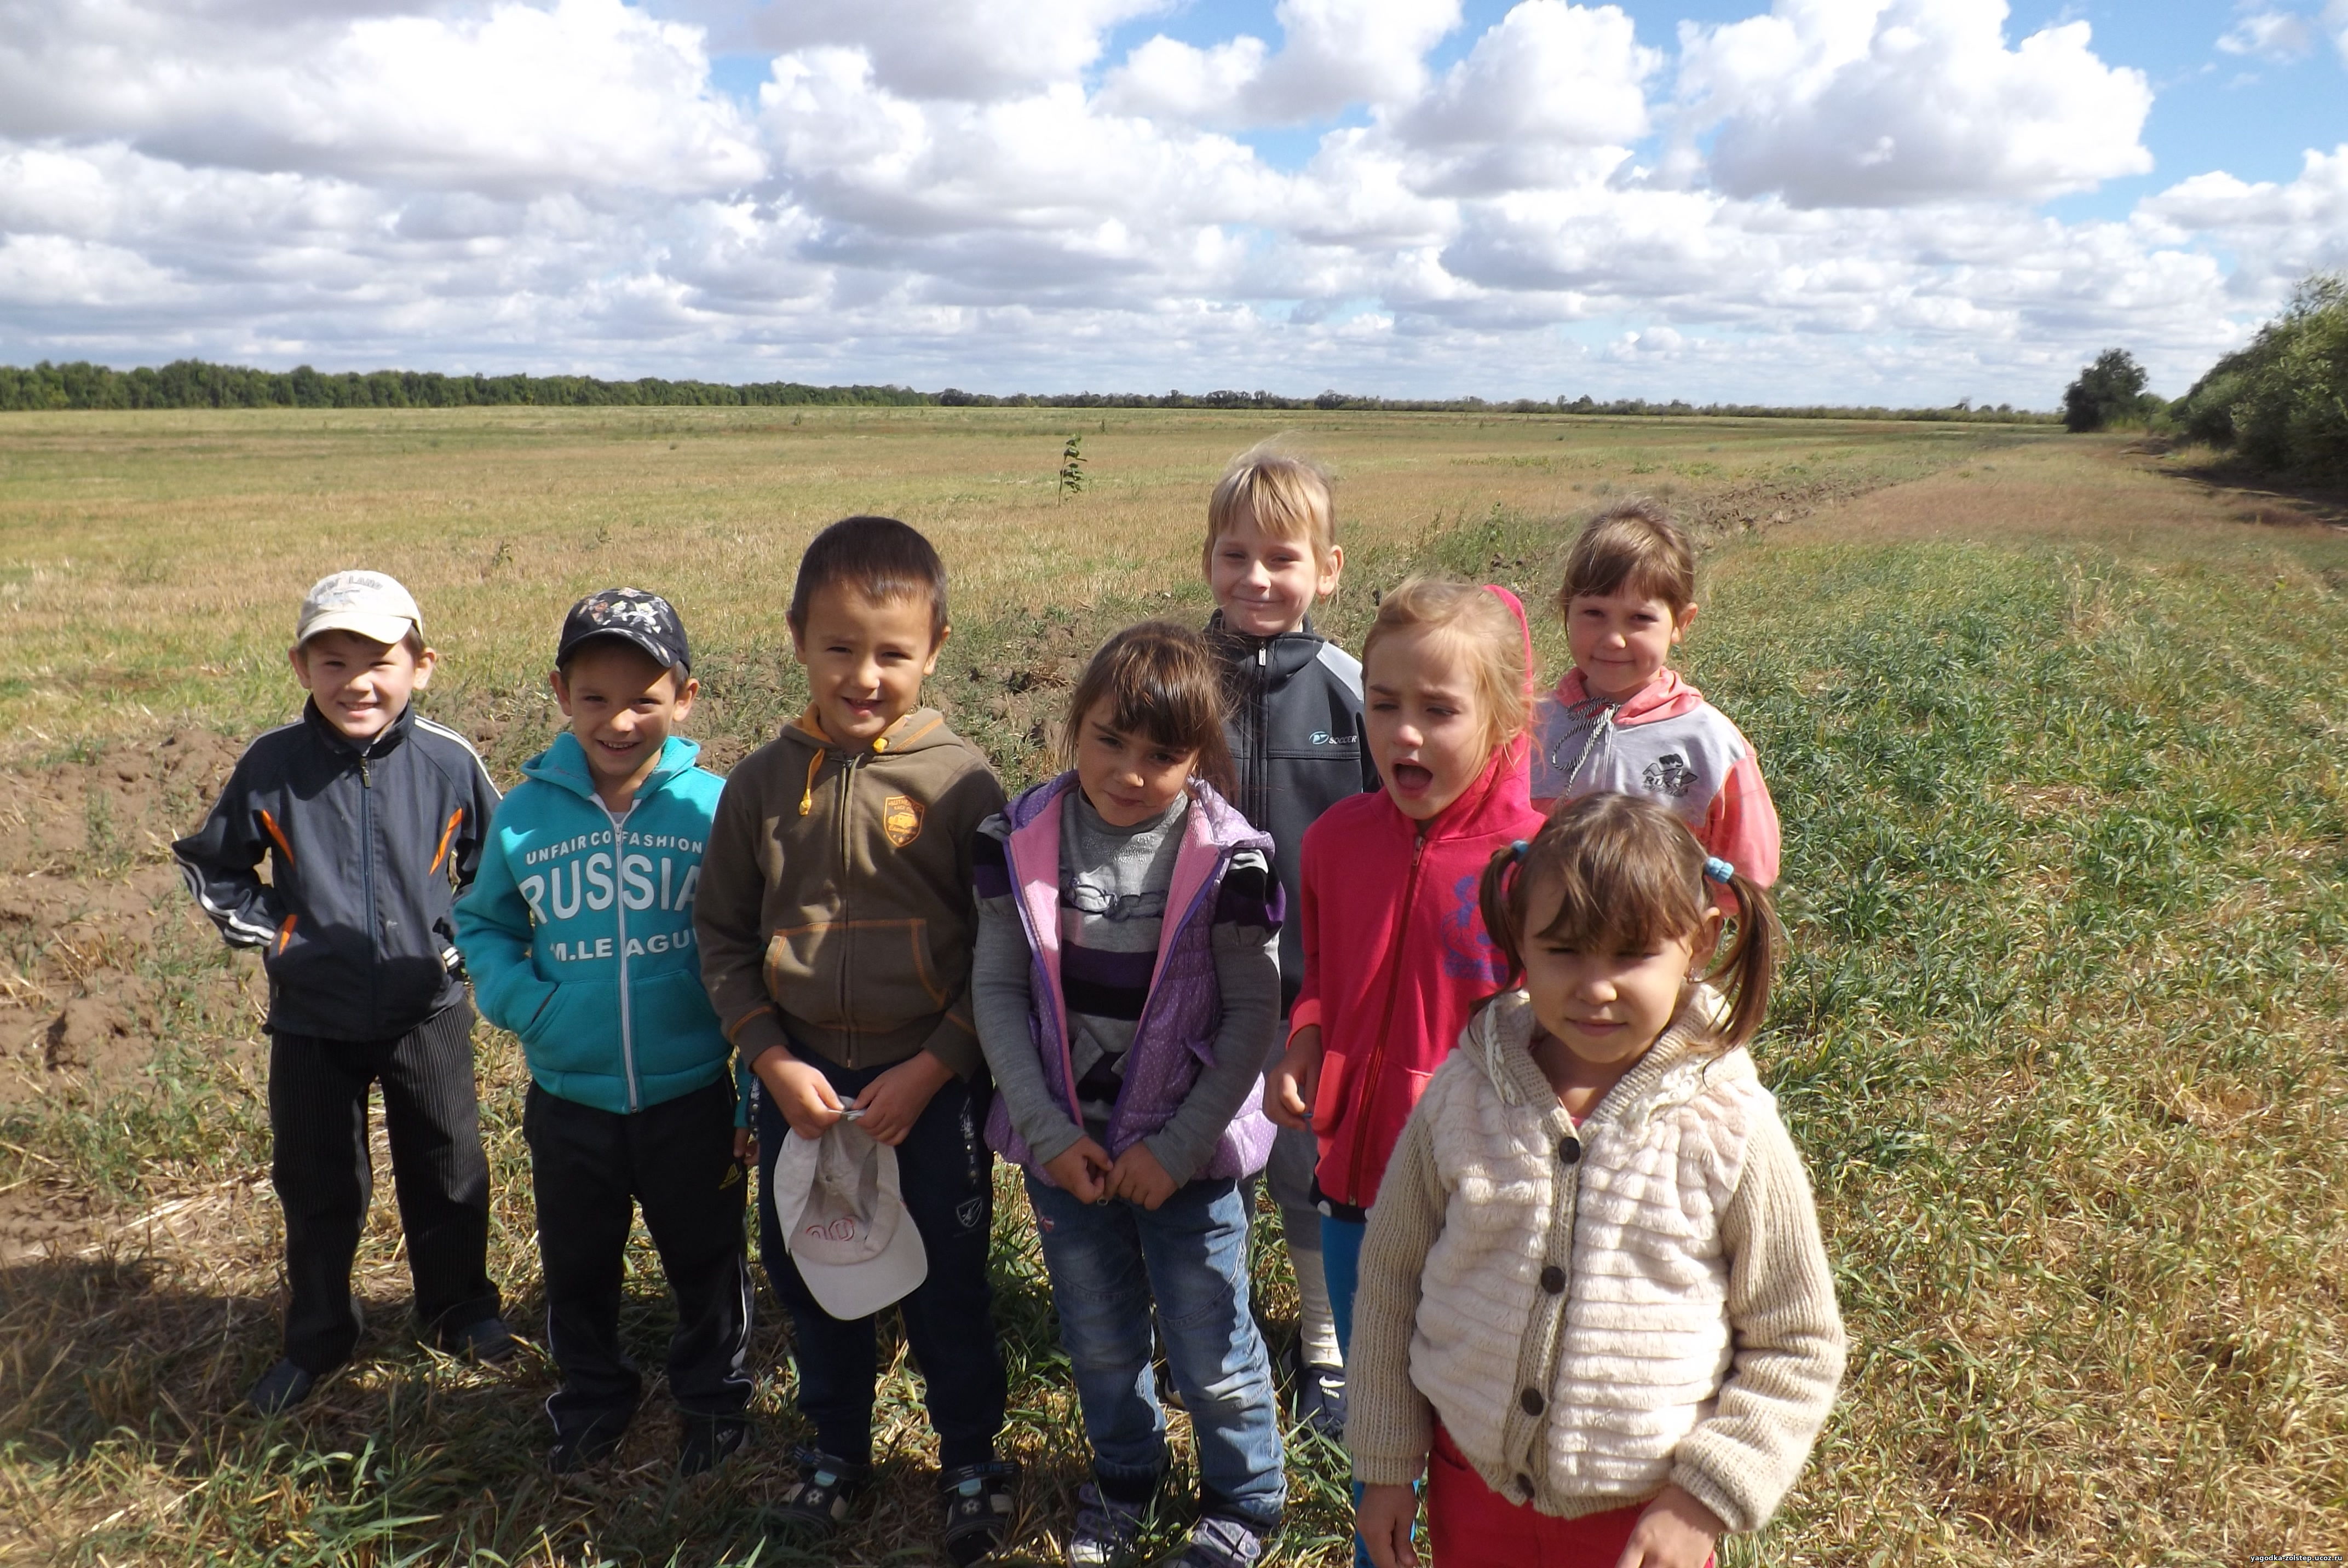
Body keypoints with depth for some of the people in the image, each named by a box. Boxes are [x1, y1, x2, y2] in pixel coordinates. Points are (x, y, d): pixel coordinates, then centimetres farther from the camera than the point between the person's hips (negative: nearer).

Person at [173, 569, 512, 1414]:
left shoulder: (450, 763, -11)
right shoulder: (272, 766, -10)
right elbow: (212, 865, 5)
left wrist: (463, 940, -3)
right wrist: (268, 932, -4)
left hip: (428, 1011, 0)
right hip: (313, 1020, 0)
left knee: (449, 1174, 15)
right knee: (316, 1187, 15)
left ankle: (461, 1311, 37)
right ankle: (316, 1337, 35)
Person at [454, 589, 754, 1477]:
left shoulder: (716, 809, -13)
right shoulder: (525, 814, -6)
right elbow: (482, 924, 9)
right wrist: (519, 999, -11)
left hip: (693, 1099, -2)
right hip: (568, 1104, 3)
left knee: (708, 1267, 17)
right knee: (577, 1271, 23)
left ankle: (714, 1396, 42)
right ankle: (591, 1398, 48)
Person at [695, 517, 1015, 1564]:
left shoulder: (961, 782, -11)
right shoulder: (762, 783, -2)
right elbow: (721, 934, 3)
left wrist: (932, 1068, -14)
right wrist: (773, 1061, -7)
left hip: (932, 1081, -3)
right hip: (799, 1081, 3)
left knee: (947, 1282, 11)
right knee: (809, 1277, 19)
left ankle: (971, 1458, 35)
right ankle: (836, 1447, 43)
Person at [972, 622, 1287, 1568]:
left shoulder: (1225, 858, -15)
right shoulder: (1023, 839, -8)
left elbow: (1253, 1011, -12)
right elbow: (998, 989, -5)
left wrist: (1177, 1146, -15)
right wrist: (1049, 1131, -11)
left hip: (1189, 1151, -3)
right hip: (1064, 1144, 3)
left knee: (1210, 1349, 10)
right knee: (1098, 1339, 21)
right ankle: (1123, 1474, 49)